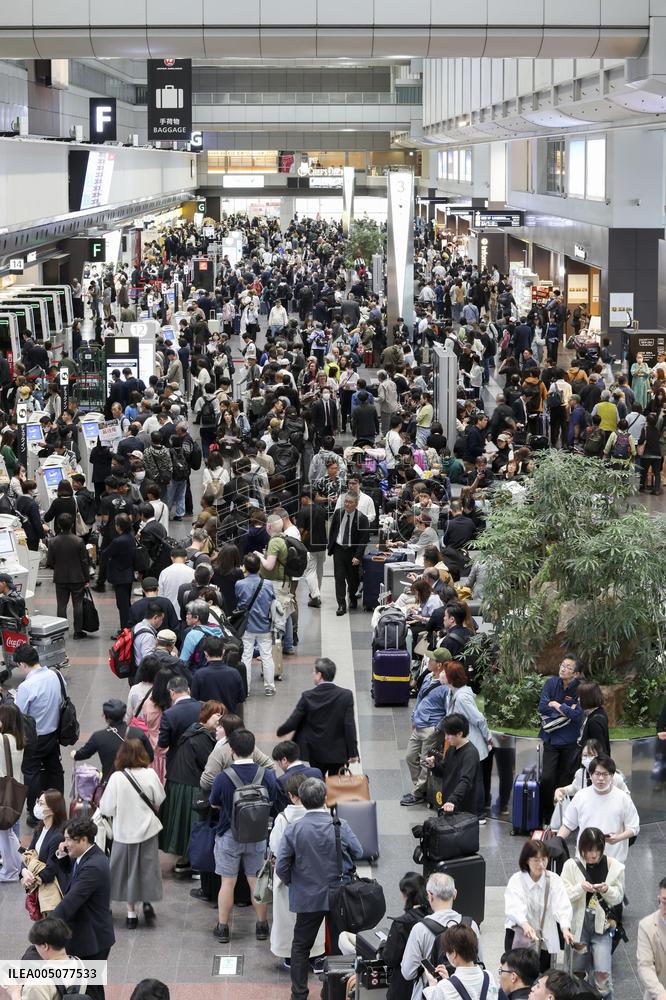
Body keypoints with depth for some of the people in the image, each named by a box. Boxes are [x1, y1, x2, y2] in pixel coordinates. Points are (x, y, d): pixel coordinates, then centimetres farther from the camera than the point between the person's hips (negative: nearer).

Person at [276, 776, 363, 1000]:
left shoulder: (293, 829, -16)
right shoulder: (340, 826, -16)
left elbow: (281, 867, -11)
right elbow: (358, 853, -1)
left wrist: (291, 882, 7)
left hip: (307, 897, 0)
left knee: (301, 946, 15)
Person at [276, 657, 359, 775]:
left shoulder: (308, 697, -14)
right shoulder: (346, 695, -13)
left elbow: (292, 723, -9)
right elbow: (350, 727, -12)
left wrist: (280, 731, 12)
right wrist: (353, 752, -5)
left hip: (315, 752, 0)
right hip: (338, 752, 0)